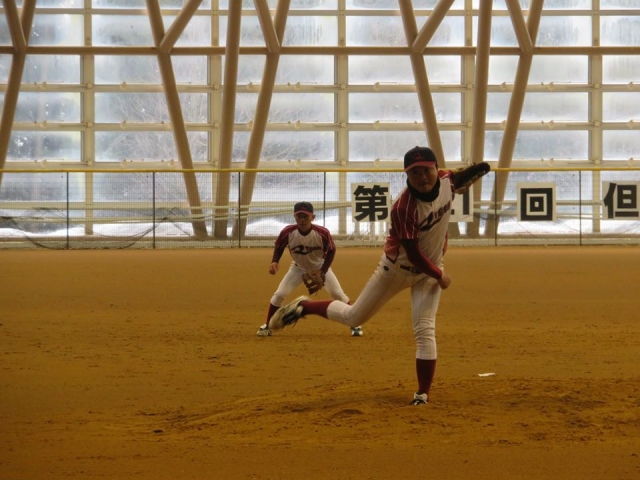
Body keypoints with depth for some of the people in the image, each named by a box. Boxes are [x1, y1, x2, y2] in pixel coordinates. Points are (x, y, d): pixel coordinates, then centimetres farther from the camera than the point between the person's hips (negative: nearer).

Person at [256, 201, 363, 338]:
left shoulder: (322, 233, -33)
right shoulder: (287, 232, -29)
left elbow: (331, 251, -16)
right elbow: (279, 247, -9)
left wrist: (322, 272, -24)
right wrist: (275, 262, -28)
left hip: (321, 267, -1)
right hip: (298, 268, 1)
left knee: (338, 295, -8)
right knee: (279, 295, -7)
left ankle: (355, 325, 7)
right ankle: (267, 326, 10)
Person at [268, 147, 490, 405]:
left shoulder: (446, 180, -16)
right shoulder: (404, 206, -34)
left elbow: (458, 181, 14)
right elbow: (412, 253, -27)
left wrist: (479, 169, -4)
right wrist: (439, 276, -17)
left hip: (431, 270, 3)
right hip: (396, 267, -3)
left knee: (424, 330, -9)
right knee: (353, 317, 10)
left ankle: (423, 394, -2)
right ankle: (304, 306, 31)